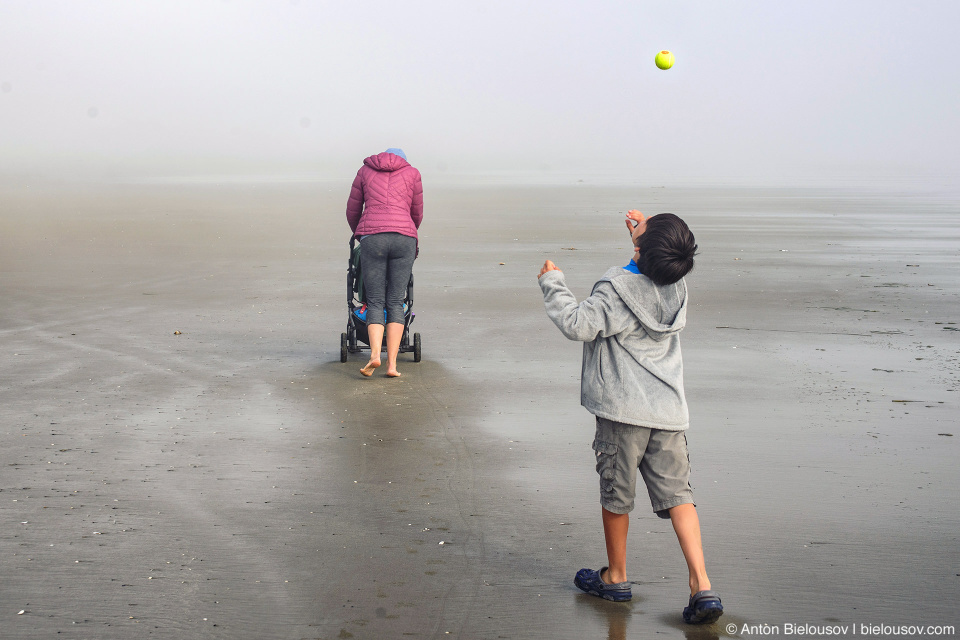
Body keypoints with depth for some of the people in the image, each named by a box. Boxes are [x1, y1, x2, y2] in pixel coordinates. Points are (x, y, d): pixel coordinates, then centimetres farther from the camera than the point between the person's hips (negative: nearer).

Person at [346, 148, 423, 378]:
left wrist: (359, 235, 45)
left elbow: (352, 211, 26)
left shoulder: (365, 171, 21)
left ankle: (375, 354, -18)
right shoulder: (412, 173, 20)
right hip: (404, 238, 0)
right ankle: (392, 363, -3)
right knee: (395, 302, 6)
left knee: (375, 302, 5)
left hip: (372, 237, 0)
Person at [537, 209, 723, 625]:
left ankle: (616, 578, 27)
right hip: (668, 410, 5)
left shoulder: (619, 290, -17)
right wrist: (643, 232, 20)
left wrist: (552, 283, -10)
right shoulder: (676, 288, 4)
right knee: (676, 493, 5)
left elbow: (578, 325, -22)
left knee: (615, 495, 11)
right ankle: (702, 586, -5)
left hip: (623, 409, -5)